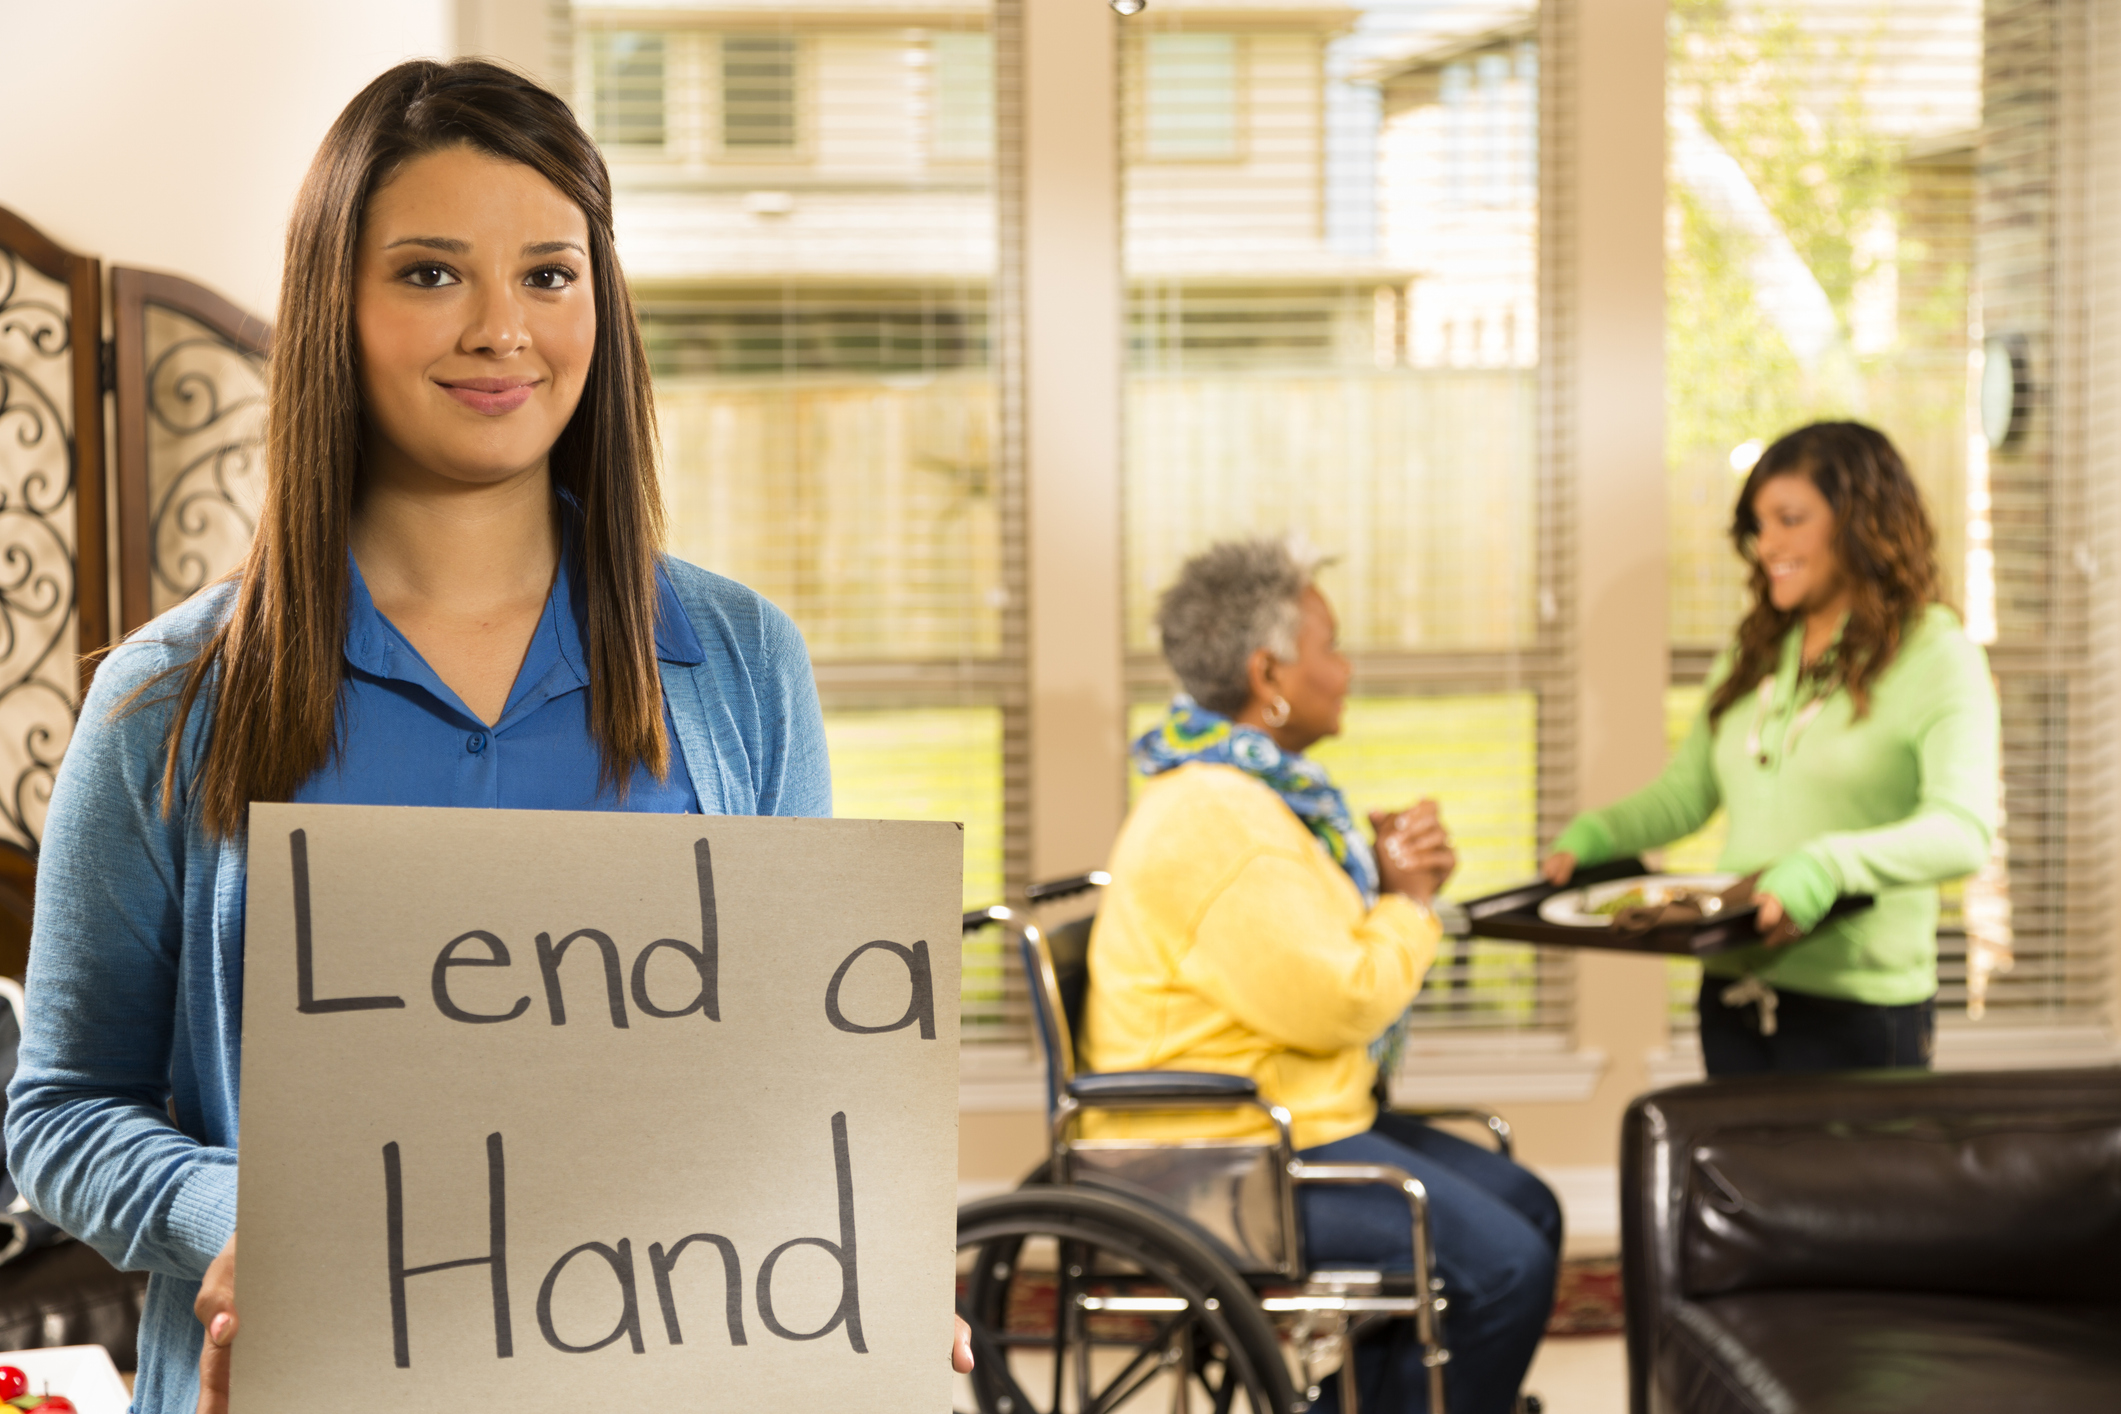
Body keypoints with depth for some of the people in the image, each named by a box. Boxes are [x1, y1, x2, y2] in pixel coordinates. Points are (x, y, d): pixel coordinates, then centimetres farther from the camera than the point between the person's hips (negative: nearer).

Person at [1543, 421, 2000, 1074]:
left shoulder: (1936, 659, -8)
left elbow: (1963, 831, -20)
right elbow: (1684, 793, 17)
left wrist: (1829, 866, -36)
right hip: (1733, 996, 6)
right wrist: (1593, 835, -3)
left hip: (1860, 1008, -6)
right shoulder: (1754, 656, 13)